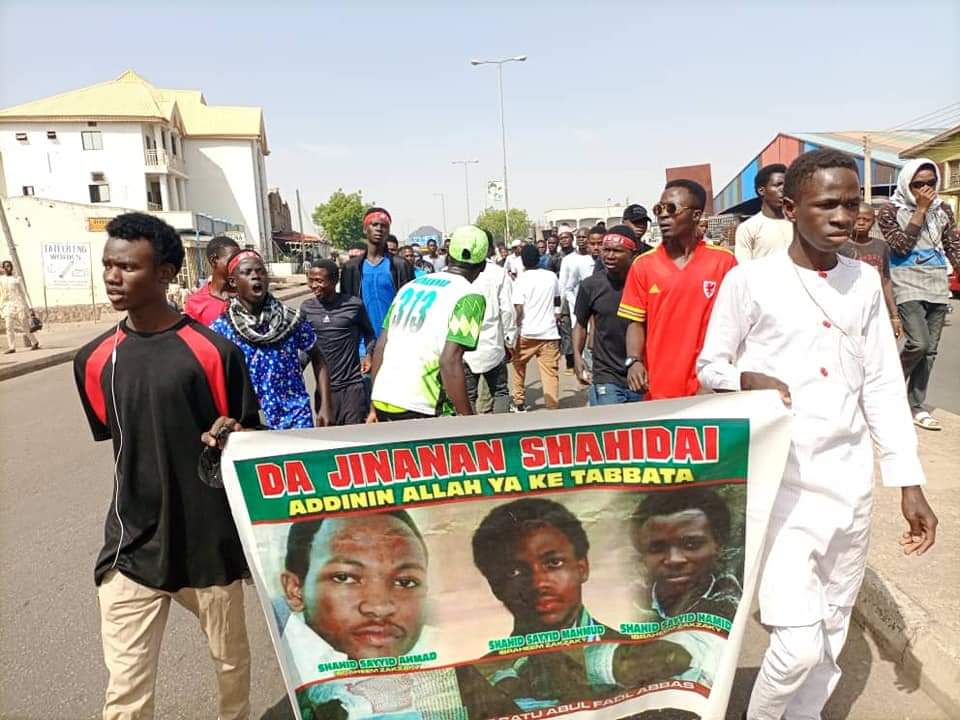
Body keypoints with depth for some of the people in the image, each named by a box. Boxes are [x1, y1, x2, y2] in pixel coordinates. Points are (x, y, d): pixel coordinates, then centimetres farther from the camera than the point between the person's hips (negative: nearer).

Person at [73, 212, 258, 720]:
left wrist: (228, 436, -24)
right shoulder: (93, 361, 0)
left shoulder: (214, 351, -12)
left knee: (231, 660, 20)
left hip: (210, 538, -2)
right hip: (132, 545, 2)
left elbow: (251, 435, -4)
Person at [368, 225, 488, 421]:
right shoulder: (469, 296, -4)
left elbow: (381, 346, 14)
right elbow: (449, 361, -16)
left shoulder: (411, 285, 15)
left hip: (381, 400, 7)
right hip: (419, 407, -6)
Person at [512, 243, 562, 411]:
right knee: (551, 372, 1)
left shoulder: (521, 279, -6)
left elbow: (518, 310, -12)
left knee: (518, 365, 20)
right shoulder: (551, 276, 5)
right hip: (549, 331, 2)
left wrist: (513, 329, 0)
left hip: (527, 332, -1)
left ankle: (519, 403, 25)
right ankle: (553, 407, -4)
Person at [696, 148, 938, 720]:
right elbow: (709, 366, 1)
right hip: (782, 482, -5)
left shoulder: (865, 281, 7)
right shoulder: (750, 281, -7)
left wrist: (909, 483, 7)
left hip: (852, 481, 5)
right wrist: (750, 379, -21)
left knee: (832, 637, 15)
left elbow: (884, 386, 9)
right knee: (799, 642, -8)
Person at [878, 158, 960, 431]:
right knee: (918, 343, -19)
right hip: (908, 286, -5)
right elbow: (902, 246, -15)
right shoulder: (890, 211, -4)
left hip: (938, 286, 5)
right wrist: (920, 209, -14)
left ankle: (916, 406, 14)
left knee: (930, 350, 5)